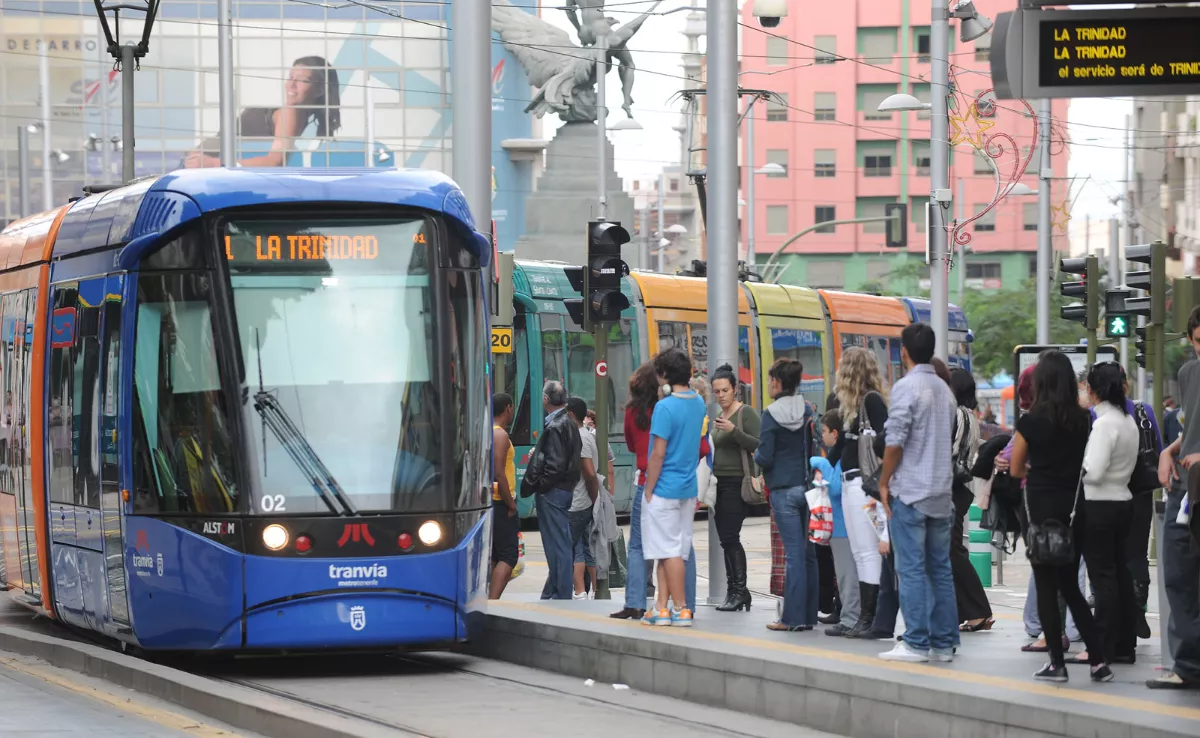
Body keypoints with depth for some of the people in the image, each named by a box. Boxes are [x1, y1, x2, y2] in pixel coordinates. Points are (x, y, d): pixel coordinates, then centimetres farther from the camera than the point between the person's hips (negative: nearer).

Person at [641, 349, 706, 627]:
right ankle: (662, 608, 14)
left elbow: (658, 454, -18)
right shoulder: (699, 403, 6)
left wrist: (649, 491, -12)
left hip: (664, 489, -7)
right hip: (688, 489, 7)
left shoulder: (665, 407, -17)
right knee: (672, 550, 11)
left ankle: (681, 609, 1)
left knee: (670, 552, -1)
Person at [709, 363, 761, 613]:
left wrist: (733, 430, -24)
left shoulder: (747, 413, -6)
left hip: (738, 481, -8)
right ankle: (734, 592, 7)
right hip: (720, 482, 8)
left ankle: (740, 590, -11)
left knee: (730, 536, -14)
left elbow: (758, 445, -16)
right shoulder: (718, 417, 17)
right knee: (725, 538, 5)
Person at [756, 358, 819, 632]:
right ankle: (809, 614, 11)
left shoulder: (771, 415, -11)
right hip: (807, 485, 5)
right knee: (808, 552, 8)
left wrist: (756, 455, 8)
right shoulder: (807, 410, 5)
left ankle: (793, 617, -3)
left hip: (783, 489, -5)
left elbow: (765, 458, -12)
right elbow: (816, 447, 10)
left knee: (794, 553, -5)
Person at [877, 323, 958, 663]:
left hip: (910, 491, -7)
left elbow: (895, 441, -15)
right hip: (941, 491, 7)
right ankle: (944, 642, 10)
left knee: (912, 568, -5)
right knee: (940, 568, 9)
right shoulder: (944, 389, 12)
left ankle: (916, 643, -7)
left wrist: (884, 482, -5)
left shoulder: (906, 387, -12)